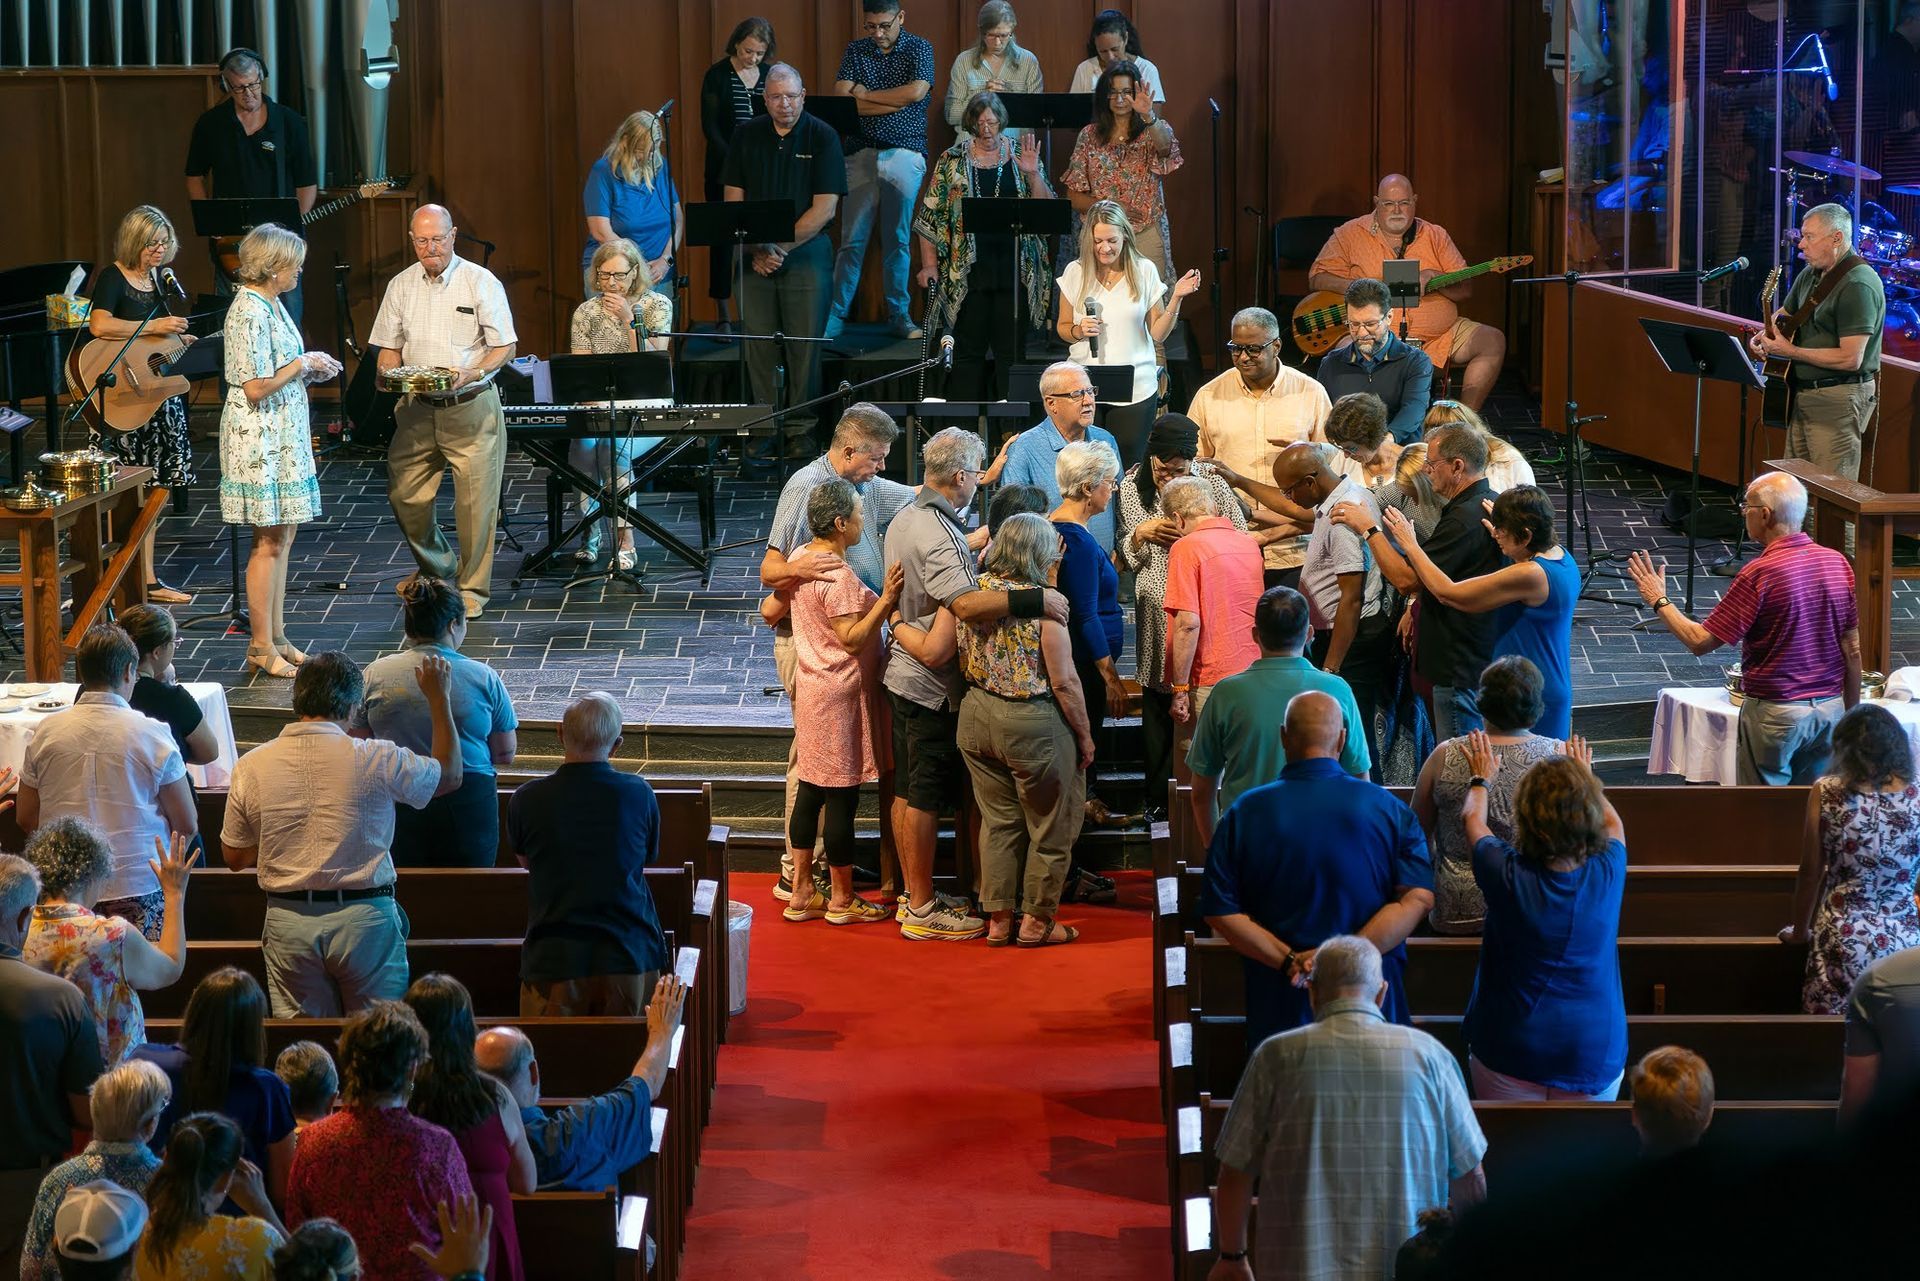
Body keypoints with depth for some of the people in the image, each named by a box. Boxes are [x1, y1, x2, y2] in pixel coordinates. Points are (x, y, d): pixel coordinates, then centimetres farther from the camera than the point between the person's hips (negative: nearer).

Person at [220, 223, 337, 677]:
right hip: (259, 438, -10)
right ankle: (262, 647, 0)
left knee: (281, 538, 12)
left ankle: (276, 637, 18)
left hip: (282, 436, 10)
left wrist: (311, 369, 7)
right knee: (269, 541, -6)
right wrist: (302, 364, -13)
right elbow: (256, 388, -23)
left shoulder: (271, 305, 11)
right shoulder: (250, 313, -19)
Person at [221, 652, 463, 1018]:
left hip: (287, 922, 3)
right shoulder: (375, 759, -10)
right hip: (363, 919, -2)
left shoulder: (251, 766, -2)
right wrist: (439, 698, 18)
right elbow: (450, 776, 9)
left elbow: (234, 857, 8)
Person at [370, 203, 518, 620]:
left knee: (475, 500, -3)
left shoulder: (481, 282, -4)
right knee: (404, 495, 4)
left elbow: (505, 347, -5)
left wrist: (471, 374, -21)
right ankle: (437, 569, 28)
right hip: (417, 408, 4)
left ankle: (473, 588, 11)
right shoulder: (400, 286, 8)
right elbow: (389, 348, 14)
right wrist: (391, 375, -8)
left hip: (470, 408, -4)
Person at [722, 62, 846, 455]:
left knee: (804, 344, -3)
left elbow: (825, 208, -7)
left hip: (807, 252, -3)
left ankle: (800, 429, 3)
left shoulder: (822, 137, -2)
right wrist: (756, 250, -6)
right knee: (759, 344, 1)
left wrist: (782, 247, -11)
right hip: (755, 256, 3)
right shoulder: (746, 135, 7)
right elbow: (733, 200, 7)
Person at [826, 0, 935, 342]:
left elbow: (916, 91, -12)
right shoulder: (855, 51, 9)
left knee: (898, 239, 2)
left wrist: (865, 94, -5)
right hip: (861, 155, 1)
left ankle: (899, 315, 9)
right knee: (852, 238, -1)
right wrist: (896, 101, -9)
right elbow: (842, 100, -4)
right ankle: (835, 314, 2)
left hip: (904, 154, -1)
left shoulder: (918, 49, 5)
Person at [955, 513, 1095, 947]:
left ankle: (998, 919, 23)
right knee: (1051, 827, 12)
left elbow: (960, 662, 7)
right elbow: (1064, 681, -16)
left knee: (998, 820, 18)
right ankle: (1036, 921, 21)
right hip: (1032, 725, -6)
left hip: (977, 715, 6)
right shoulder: (1043, 603, -19)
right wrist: (1084, 735, -6)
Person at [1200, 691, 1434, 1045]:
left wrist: (1289, 961, -12)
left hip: (1281, 1001, 0)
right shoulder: (1389, 809, -2)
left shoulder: (1244, 814, -2)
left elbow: (1220, 912, -7)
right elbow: (1418, 898, -10)